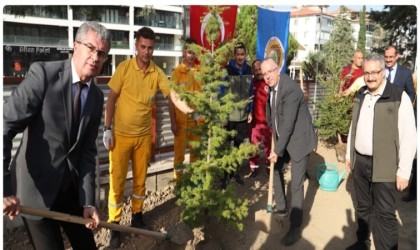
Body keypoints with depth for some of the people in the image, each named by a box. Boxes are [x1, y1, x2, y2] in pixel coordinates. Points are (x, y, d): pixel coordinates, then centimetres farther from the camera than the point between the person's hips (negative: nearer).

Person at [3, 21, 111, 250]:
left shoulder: (96, 97, 2)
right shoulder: (44, 73, -16)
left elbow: (87, 152, 2)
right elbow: (5, 126, -21)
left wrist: (88, 201, -4)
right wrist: (5, 188, -27)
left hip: (71, 187, 6)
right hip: (35, 188, -5)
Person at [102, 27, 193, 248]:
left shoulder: (157, 73, -3)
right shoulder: (124, 67, -9)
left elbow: (173, 97, -9)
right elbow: (111, 99, -5)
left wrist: (192, 111, -27)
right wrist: (107, 129, -8)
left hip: (144, 136, 3)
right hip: (121, 134, -2)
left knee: (140, 179, 14)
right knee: (117, 180, 3)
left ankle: (137, 216, 32)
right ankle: (114, 225, 17)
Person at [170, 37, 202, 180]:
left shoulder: (201, 71, 3)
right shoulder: (177, 72, -5)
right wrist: (173, 122, -7)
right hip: (181, 119, -3)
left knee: (196, 151, 14)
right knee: (179, 151, 6)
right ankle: (178, 179, 20)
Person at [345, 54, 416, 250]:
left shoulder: (399, 97, -13)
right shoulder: (360, 95, 6)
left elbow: (408, 137, -14)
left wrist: (403, 171, -14)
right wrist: (349, 154, 15)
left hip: (384, 167, -6)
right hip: (359, 162, 6)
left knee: (385, 214, 3)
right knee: (362, 207, 20)